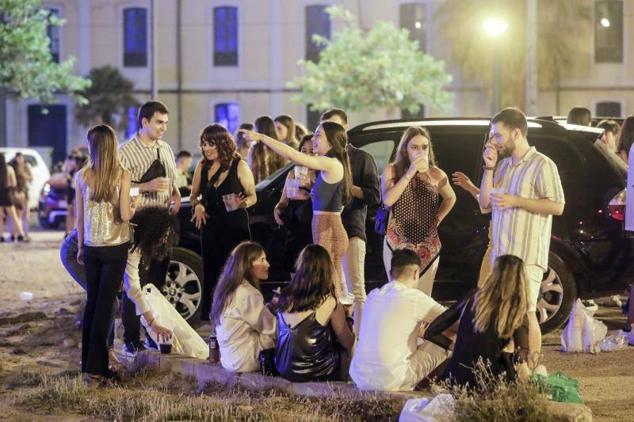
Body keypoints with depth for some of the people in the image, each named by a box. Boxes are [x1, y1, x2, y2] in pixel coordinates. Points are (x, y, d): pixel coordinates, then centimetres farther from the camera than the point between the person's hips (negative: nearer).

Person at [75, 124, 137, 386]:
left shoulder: (82, 176, -2)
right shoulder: (122, 176, -10)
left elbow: (79, 217, 4)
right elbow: (125, 216, -13)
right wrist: (134, 207, 9)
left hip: (91, 249, 3)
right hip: (115, 249, -3)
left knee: (92, 303, 14)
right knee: (104, 305, -2)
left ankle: (89, 365, 13)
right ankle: (95, 369, -6)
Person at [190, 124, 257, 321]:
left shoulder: (239, 166, -3)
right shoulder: (202, 166, 9)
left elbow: (252, 197, 1)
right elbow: (194, 195, 20)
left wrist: (241, 203, -20)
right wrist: (197, 205, -3)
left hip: (236, 227, -4)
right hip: (211, 226, 4)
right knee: (211, 274, 4)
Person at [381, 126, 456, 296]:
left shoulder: (436, 174, 3)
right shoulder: (392, 170, -1)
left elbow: (450, 198, 22)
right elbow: (387, 200, -18)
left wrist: (437, 219, 7)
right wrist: (409, 173, -18)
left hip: (428, 247, 2)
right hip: (397, 244, -2)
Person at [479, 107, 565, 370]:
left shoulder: (542, 165, -7)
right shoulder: (503, 165, 15)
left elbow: (557, 206, -13)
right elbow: (485, 204, 13)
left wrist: (516, 201, -17)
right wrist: (489, 168, 3)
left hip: (528, 255, -7)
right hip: (501, 254, 8)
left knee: (526, 312, -7)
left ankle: (532, 370, -3)